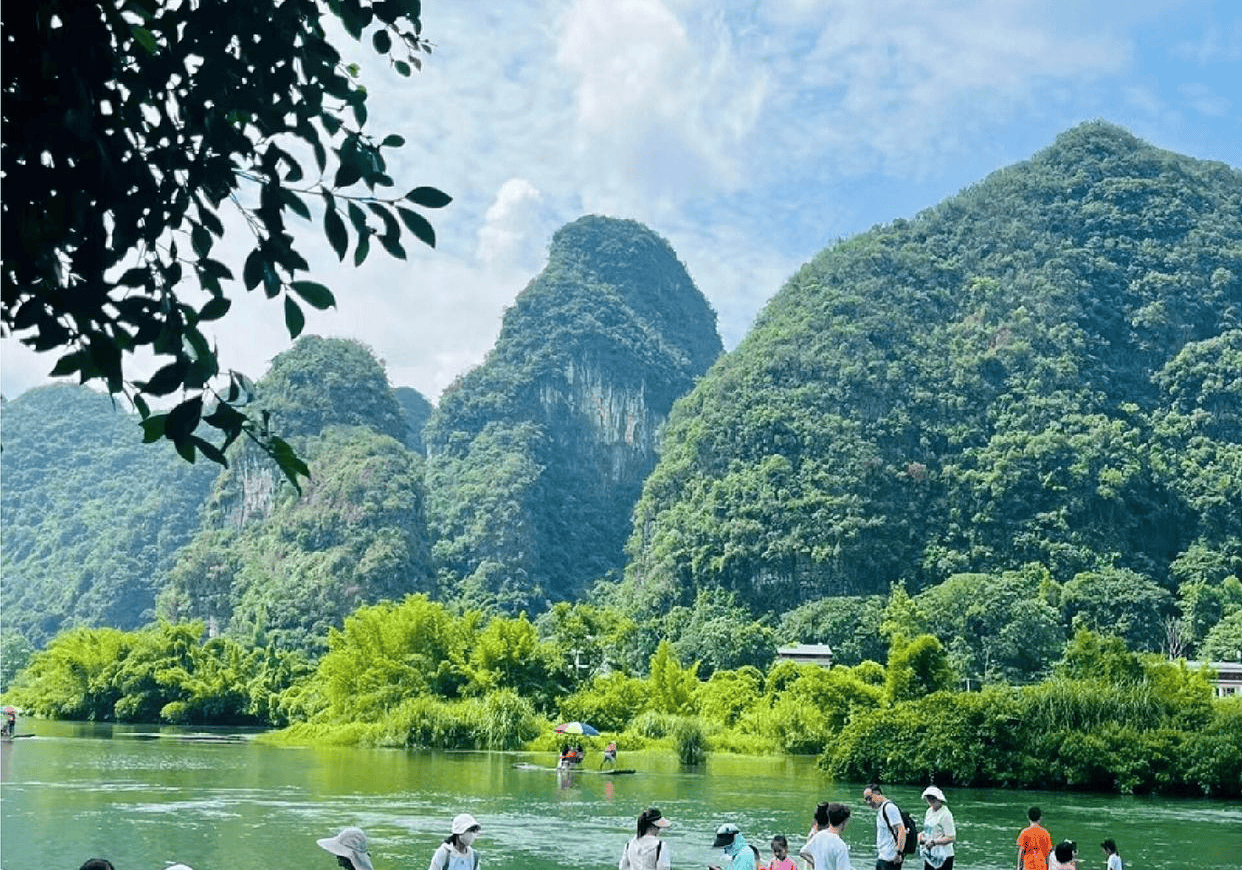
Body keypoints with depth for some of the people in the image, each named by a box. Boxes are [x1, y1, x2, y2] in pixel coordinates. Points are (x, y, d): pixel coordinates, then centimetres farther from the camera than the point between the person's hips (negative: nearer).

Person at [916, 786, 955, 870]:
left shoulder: (945, 815, -15)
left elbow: (951, 838, -18)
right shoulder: (929, 811, 10)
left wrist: (934, 842, -22)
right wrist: (922, 835, 2)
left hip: (943, 857, -8)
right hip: (929, 855, 8)